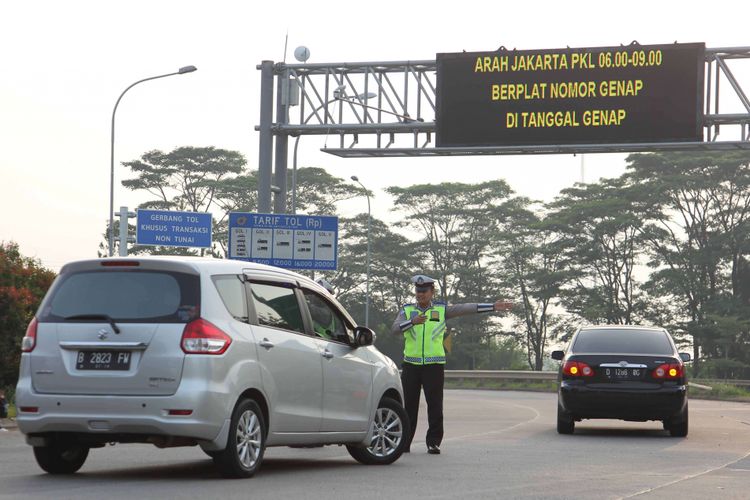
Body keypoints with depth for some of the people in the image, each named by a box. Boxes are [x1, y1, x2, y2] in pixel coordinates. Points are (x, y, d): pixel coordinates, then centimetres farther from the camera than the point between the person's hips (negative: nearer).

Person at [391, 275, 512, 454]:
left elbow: (466, 308, 0)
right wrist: (412, 322, -24)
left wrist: (493, 307, -8)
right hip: (411, 364, 1)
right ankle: (404, 443, 10)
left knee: (435, 405, -5)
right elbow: (394, 330, -8)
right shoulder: (406, 311, 8)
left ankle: (433, 443, -1)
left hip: (434, 365, -1)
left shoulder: (441, 310, 7)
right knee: (409, 405, 3)